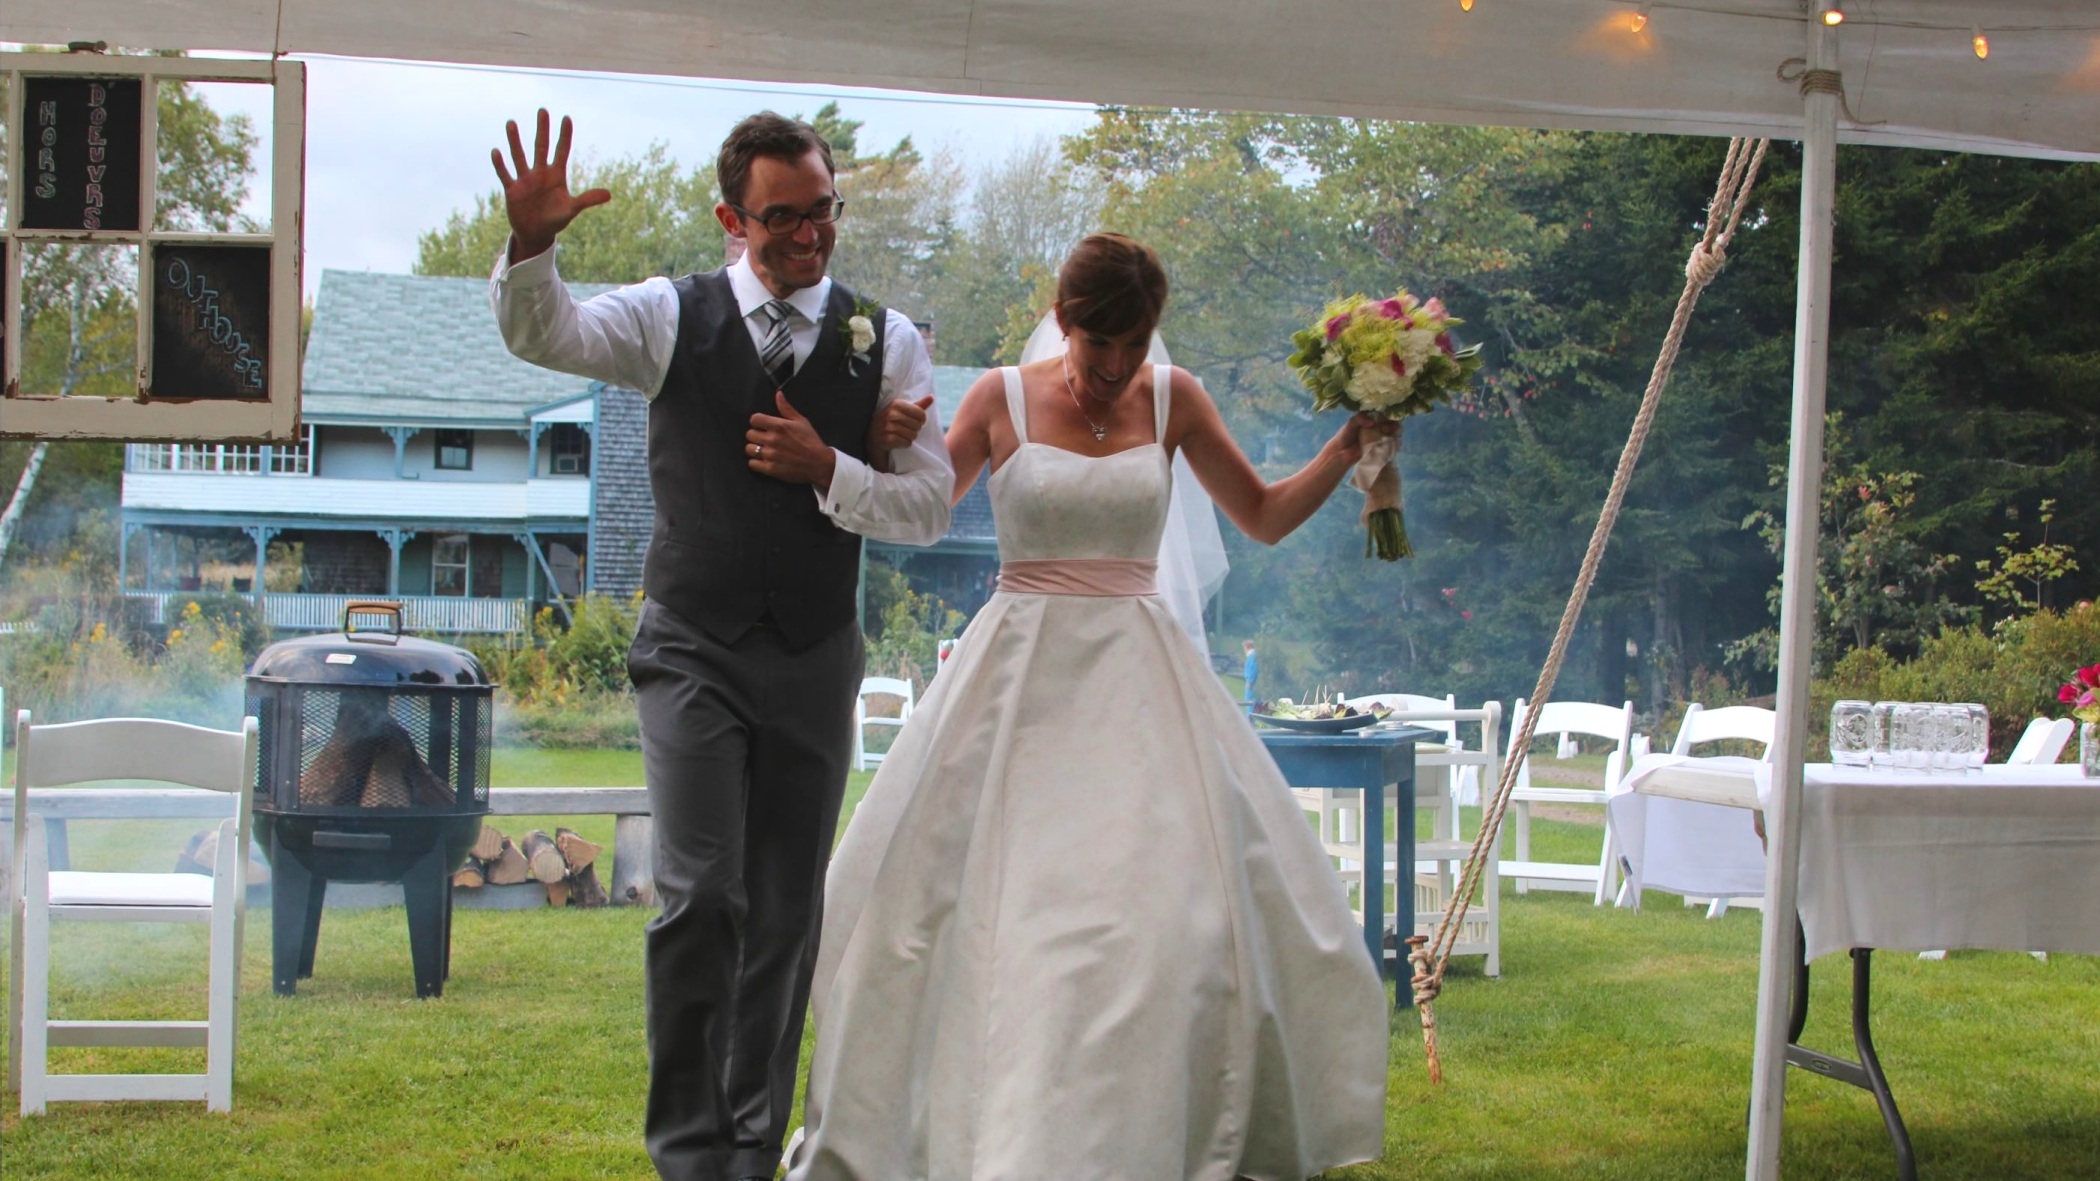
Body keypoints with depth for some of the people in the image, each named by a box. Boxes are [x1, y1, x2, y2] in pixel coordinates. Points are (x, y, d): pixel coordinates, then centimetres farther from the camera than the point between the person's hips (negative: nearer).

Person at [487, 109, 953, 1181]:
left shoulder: (887, 342, 4)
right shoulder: (674, 317, 1)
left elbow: (929, 507, 3)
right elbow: (541, 334, -14)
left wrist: (828, 469, -14)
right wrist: (531, 244, -33)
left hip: (813, 657, 2)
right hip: (694, 649, -2)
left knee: (787, 913, 8)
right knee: (700, 899, -12)